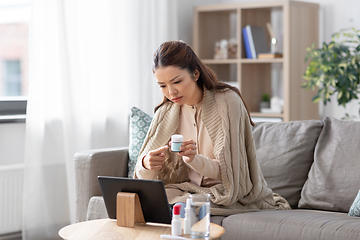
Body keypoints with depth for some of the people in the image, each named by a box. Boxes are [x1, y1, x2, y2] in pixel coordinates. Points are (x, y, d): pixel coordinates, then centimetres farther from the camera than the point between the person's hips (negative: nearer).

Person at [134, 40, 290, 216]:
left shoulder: (227, 101, -15)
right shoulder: (167, 112, 2)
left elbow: (228, 171, -17)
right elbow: (147, 177, 1)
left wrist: (194, 159, -37)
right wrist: (146, 164, -25)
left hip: (233, 195, -5)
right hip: (192, 190, 5)